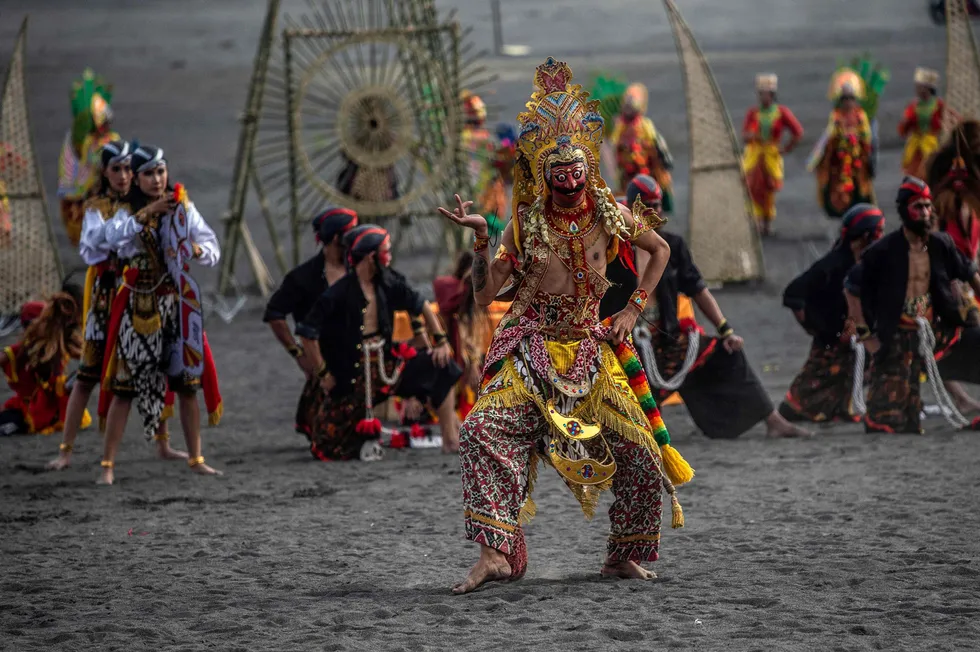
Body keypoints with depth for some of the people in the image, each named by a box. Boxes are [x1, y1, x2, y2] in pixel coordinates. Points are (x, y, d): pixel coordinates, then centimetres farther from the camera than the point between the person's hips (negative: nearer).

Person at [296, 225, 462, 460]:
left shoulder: (388, 283, -1)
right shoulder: (339, 294, -18)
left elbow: (422, 307, 14)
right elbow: (307, 333, -17)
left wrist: (441, 341, 6)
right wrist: (323, 374, -14)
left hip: (386, 367, 5)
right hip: (351, 376, -5)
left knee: (440, 365, -8)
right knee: (327, 447, -10)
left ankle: (451, 440, -4)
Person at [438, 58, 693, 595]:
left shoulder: (607, 215, -1)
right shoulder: (526, 223, -4)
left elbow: (660, 251, 16)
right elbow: (485, 294, -7)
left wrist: (633, 310, 8)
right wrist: (480, 238, -20)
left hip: (590, 348, 2)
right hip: (533, 350, -2)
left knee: (639, 450, -6)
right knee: (485, 430, -26)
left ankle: (623, 555, 15)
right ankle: (495, 552, -29)